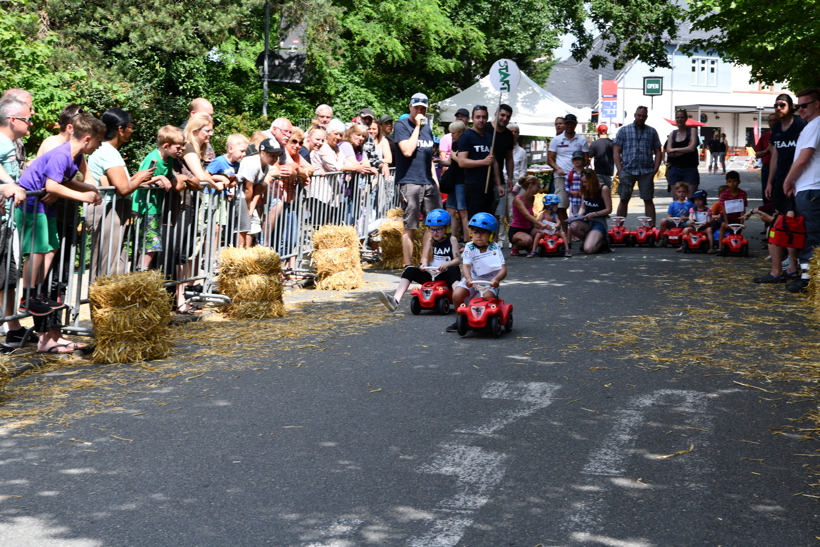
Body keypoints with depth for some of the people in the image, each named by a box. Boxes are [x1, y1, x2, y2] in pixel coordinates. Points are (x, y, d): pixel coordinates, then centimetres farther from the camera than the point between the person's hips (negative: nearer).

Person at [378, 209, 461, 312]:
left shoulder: (451, 240, 2)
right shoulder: (430, 240, 13)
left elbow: (457, 259, -8)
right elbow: (425, 257, 6)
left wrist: (446, 264, -29)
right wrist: (424, 264, -19)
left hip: (446, 274, -4)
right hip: (430, 274, 4)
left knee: (453, 271, -38)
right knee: (410, 270, -17)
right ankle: (395, 300, -36)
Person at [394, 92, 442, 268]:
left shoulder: (427, 128, 19)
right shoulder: (401, 126, -3)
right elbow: (407, 151, -17)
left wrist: (434, 177, 15)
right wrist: (417, 127, -12)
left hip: (429, 183, 7)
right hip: (410, 182, -7)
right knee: (410, 227, -4)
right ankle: (408, 265, 2)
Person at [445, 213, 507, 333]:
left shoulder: (495, 249, -8)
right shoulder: (470, 248, -4)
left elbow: (503, 269, -16)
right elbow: (466, 266, -15)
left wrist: (496, 279, -39)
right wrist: (469, 279, -37)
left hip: (489, 282, -2)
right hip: (472, 280, 2)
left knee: (488, 296, -33)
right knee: (457, 294, -21)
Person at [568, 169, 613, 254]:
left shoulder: (603, 189, -9)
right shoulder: (586, 190, 8)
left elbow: (609, 209, -8)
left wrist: (594, 214, -18)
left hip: (599, 222, -5)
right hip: (586, 221, 5)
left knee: (588, 249, -28)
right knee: (573, 226, -34)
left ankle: (601, 242, 8)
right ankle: (588, 241, -2)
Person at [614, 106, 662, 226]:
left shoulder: (652, 132, 14)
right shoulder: (624, 130, 9)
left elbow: (658, 152, 14)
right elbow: (616, 151, 5)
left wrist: (655, 169, 1)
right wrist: (620, 170, -5)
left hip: (646, 171, 1)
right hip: (627, 170, -1)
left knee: (648, 200, 1)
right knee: (624, 200, 0)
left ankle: (652, 227, 4)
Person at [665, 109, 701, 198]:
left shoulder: (692, 130, 2)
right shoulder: (672, 133, 11)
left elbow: (692, 148, -11)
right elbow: (668, 151, -1)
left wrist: (675, 150, -4)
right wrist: (685, 150, -10)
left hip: (690, 169, -3)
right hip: (675, 169, 3)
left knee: (691, 199, -6)